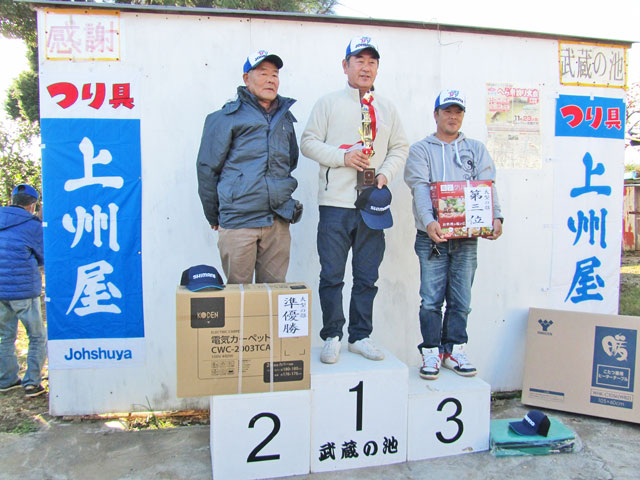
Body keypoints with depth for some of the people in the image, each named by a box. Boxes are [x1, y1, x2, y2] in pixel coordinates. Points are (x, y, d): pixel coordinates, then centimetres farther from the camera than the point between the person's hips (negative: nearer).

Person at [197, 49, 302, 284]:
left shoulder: (285, 117, 16)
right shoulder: (228, 117, 1)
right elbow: (207, 168, 3)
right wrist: (214, 217, 6)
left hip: (278, 222, 4)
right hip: (238, 222, -4)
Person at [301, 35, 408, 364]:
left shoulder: (387, 109, 16)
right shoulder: (328, 103, 6)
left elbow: (400, 148, 17)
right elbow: (308, 142, 1)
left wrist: (385, 173, -1)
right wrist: (343, 156, -13)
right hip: (335, 204, -3)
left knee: (367, 276, 9)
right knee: (332, 275, 1)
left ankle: (360, 336, 22)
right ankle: (332, 337, 16)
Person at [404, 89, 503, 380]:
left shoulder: (476, 149, 17)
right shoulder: (420, 150, 9)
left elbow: (487, 186, 4)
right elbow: (420, 188, -8)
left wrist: (496, 216, -14)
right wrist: (428, 220, -25)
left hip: (467, 236, 3)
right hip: (432, 236, -2)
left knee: (461, 300, 7)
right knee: (431, 299, -2)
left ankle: (454, 350, 20)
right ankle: (431, 351, 11)